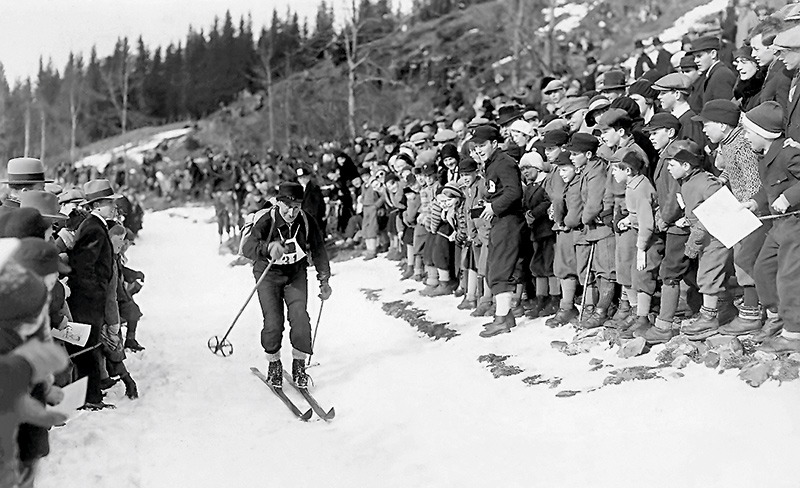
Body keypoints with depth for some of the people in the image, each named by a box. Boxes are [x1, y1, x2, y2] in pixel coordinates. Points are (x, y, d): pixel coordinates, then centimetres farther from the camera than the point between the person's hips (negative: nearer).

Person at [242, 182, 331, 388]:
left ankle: (299, 365, 8)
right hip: (269, 274, -2)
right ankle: (274, 365, 14)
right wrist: (268, 247, -61)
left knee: (300, 318, -13)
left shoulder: (307, 222, -16)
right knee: (273, 322, -11)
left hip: (296, 274, 2)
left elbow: (318, 251, -1)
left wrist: (324, 280, -1)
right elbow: (248, 247, -41)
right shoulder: (267, 222, -26)